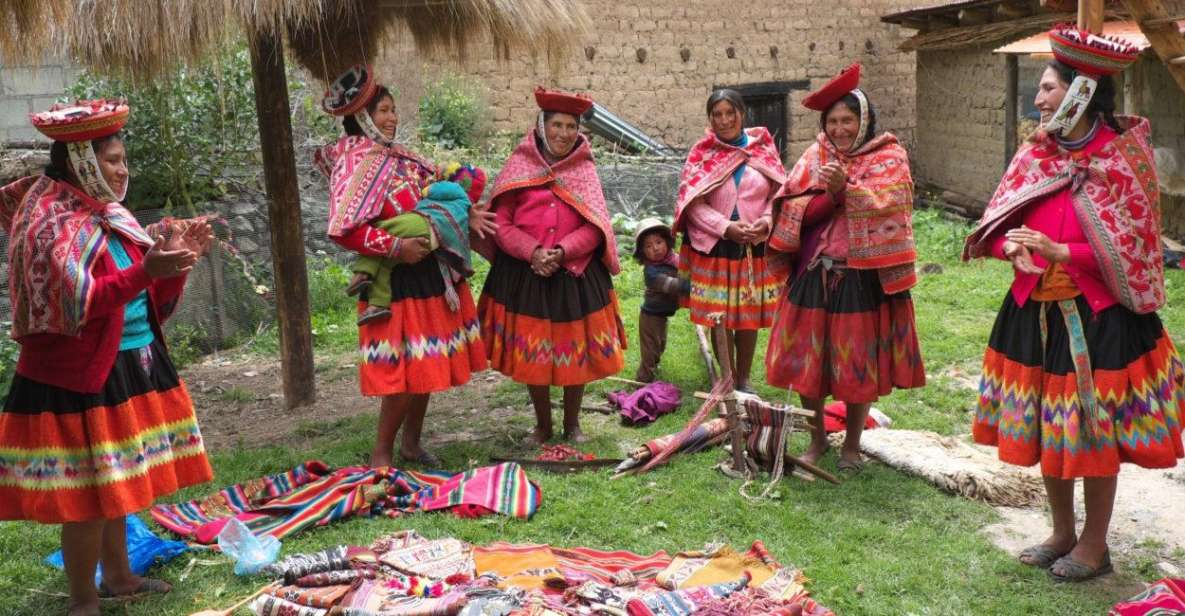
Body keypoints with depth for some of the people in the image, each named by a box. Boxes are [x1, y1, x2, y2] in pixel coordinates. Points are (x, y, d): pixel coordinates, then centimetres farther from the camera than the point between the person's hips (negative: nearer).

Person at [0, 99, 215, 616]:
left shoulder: (106, 216, 11)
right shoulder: (54, 224, -14)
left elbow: (150, 299, 14)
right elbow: (76, 302, -27)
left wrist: (177, 260, -1)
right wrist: (145, 271, -36)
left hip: (125, 368, 9)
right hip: (78, 378, -9)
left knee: (115, 479, 17)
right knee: (87, 492, -3)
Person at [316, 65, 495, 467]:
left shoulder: (395, 156, 13)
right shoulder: (356, 163, -14)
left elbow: (434, 192, 21)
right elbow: (343, 230, -22)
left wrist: (466, 213, 4)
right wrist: (396, 247, -21)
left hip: (430, 272, 9)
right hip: (399, 281, -9)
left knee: (427, 363, 15)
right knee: (407, 369, -5)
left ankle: (411, 442, 30)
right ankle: (381, 455, 10)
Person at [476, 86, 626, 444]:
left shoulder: (584, 170, 5)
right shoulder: (519, 166, 1)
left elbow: (594, 227, -4)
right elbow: (502, 224, -5)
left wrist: (560, 252, -19)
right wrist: (533, 252, -20)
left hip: (576, 275, 1)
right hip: (525, 275, -1)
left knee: (577, 353, 8)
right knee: (531, 355, 7)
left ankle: (572, 423, 28)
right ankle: (542, 425, 26)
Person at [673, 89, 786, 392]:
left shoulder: (764, 148, 3)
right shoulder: (702, 153, -2)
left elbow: (779, 192, 3)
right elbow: (694, 202, -8)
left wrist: (766, 221, -15)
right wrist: (726, 227, -20)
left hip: (755, 246, 1)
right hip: (715, 247, -1)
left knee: (749, 316, 8)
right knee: (719, 317, 5)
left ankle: (744, 379, 25)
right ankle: (728, 380, 21)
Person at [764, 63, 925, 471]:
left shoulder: (889, 157, -1)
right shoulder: (815, 156, 8)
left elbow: (884, 205, -18)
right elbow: (793, 211, -3)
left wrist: (845, 188, -31)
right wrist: (830, 193, -18)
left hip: (863, 275, -3)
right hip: (814, 274, 3)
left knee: (858, 361, 5)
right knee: (808, 358, 7)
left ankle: (852, 442, 23)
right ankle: (817, 438, 25)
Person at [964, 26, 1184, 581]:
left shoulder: (1123, 158, -11)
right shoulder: (1036, 154, 6)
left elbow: (1130, 249, -13)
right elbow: (999, 224, 7)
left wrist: (1059, 251, -21)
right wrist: (1012, 246, -15)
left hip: (1097, 318, -5)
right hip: (1035, 312, 6)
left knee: (1094, 432, 4)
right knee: (1046, 427, 14)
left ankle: (1094, 545, 23)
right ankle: (1062, 533, 32)